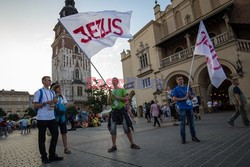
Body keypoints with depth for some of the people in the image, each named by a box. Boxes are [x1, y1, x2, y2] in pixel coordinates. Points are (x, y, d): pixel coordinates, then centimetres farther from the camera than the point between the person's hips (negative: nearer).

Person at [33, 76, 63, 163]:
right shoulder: (39, 92, -4)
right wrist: (46, 102, -18)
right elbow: (35, 106, -6)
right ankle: (44, 157, 19)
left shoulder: (52, 92, 15)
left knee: (55, 135, 7)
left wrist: (54, 102, 0)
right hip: (42, 118, -6)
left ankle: (52, 155, 20)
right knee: (42, 138, 6)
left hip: (52, 118, 6)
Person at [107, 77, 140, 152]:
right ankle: (114, 146, 12)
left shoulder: (122, 90, 5)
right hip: (113, 111, 4)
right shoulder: (111, 92, 16)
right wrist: (110, 95, -7)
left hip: (121, 110, -3)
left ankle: (132, 144, 11)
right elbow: (108, 102, 10)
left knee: (127, 128, -1)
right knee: (112, 129, 1)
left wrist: (116, 97, -10)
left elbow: (126, 98, -6)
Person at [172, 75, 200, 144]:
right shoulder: (176, 89, 1)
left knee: (191, 122, 11)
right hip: (182, 108, -4)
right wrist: (184, 98, -14)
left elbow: (192, 96, 18)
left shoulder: (188, 87, 14)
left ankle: (193, 136, 23)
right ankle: (183, 138, 8)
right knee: (182, 123, 0)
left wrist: (190, 95, -5)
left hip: (189, 107, 4)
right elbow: (174, 98, -8)